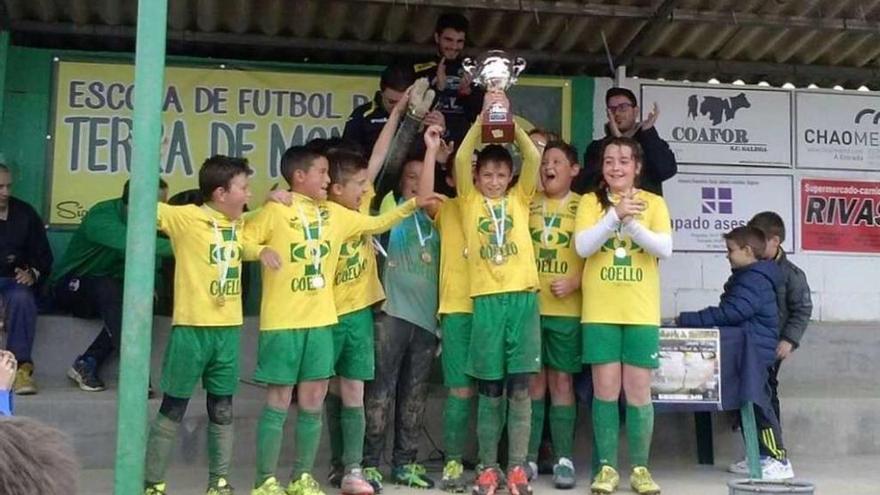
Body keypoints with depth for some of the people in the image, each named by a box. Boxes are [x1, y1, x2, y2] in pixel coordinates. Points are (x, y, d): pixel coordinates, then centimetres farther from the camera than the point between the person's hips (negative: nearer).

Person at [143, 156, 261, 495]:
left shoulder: (240, 224, 11)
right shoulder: (186, 217, -9)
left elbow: (248, 250, 30)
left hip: (228, 330, 6)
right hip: (191, 328, -6)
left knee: (222, 410, 13)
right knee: (173, 408, 3)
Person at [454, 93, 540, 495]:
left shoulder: (520, 199, 11)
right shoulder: (469, 201, 8)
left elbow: (533, 159, -1)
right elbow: (461, 159, -5)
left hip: (523, 298, 1)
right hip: (486, 300, -1)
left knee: (520, 388, 2)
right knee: (490, 390, 5)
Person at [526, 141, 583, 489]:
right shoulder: (528, 202, 10)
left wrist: (576, 282, -15)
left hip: (566, 307, -2)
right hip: (529, 304, 2)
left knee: (561, 380, 2)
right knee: (533, 380, 5)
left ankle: (564, 459, 6)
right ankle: (529, 456, 9)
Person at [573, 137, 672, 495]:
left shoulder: (653, 203, 7)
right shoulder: (591, 202, 6)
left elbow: (665, 249, -6)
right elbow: (582, 247, -8)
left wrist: (631, 223, -19)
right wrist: (615, 215, -19)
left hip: (642, 312, 0)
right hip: (600, 311, 0)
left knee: (638, 391, 2)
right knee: (606, 390, 1)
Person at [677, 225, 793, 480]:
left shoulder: (753, 281, -18)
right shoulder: (748, 277, 16)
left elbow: (729, 313, -26)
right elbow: (729, 312, 16)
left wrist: (686, 320, -24)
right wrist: (691, 319, 6)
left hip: (754, 352, -11)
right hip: (746, 352, 11)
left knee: (757, 403, -8)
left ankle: (779, 461, -3)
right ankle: (759, 456, 22)